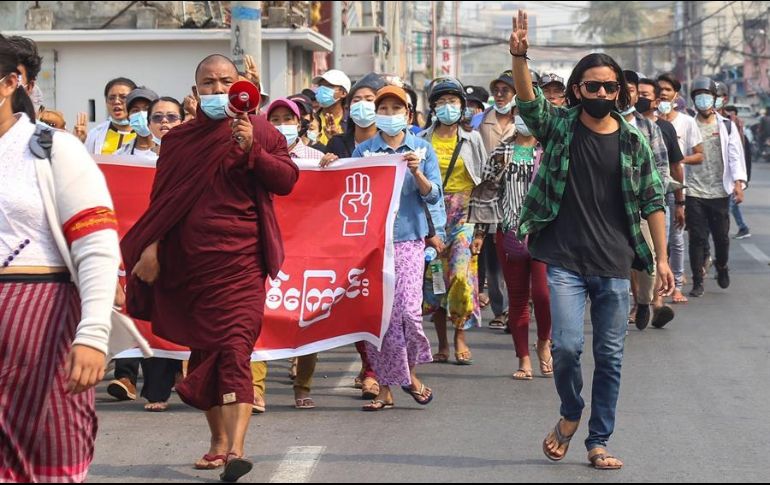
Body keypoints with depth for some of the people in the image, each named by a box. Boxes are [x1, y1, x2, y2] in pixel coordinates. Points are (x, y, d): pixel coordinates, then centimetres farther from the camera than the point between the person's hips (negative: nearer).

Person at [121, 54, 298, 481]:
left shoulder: (259, 130, 5)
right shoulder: (178, 140, 13)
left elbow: (287, 180, -5)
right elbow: (161, 201, 11)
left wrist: (251, 150, -17)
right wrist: (150, 247, 1)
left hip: (239, 258, -4)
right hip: (188, 260, 4)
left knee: (234, 345, -15)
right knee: (203, 347, 9)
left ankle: (235, 449, -24)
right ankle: (217, 438, 22)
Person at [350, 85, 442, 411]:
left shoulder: (422, 149, 8)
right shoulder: (363, 151, 8)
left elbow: (433, 195, 1)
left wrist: (416, 172, -15)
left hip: (408, 239, -1)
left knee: (408, 310, -13)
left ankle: (410, 372, 12)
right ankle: (386, 387, 7)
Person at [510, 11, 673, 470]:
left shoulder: (633, 142, 6)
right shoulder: (559, 127, 2)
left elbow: (653, 201, 8)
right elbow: (528, 101, -16)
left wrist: (662, 257, 2)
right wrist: (520, 57, -34)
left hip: (615, 265, 2)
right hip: (565, 261, -2)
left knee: (610, 356, 5)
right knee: (568, 345, -13)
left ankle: (599, 441, 17)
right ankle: (570, 414, 16)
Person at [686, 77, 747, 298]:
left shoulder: (727, 126, 6)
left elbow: (736, 156, 2)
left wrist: (738, 183, -10)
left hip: (719, 191, 1)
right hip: (694, 192, -1)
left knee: (721, 236, 7)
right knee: (697, 238, -2)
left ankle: (722, 267, 35)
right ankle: (697, 282, 5)